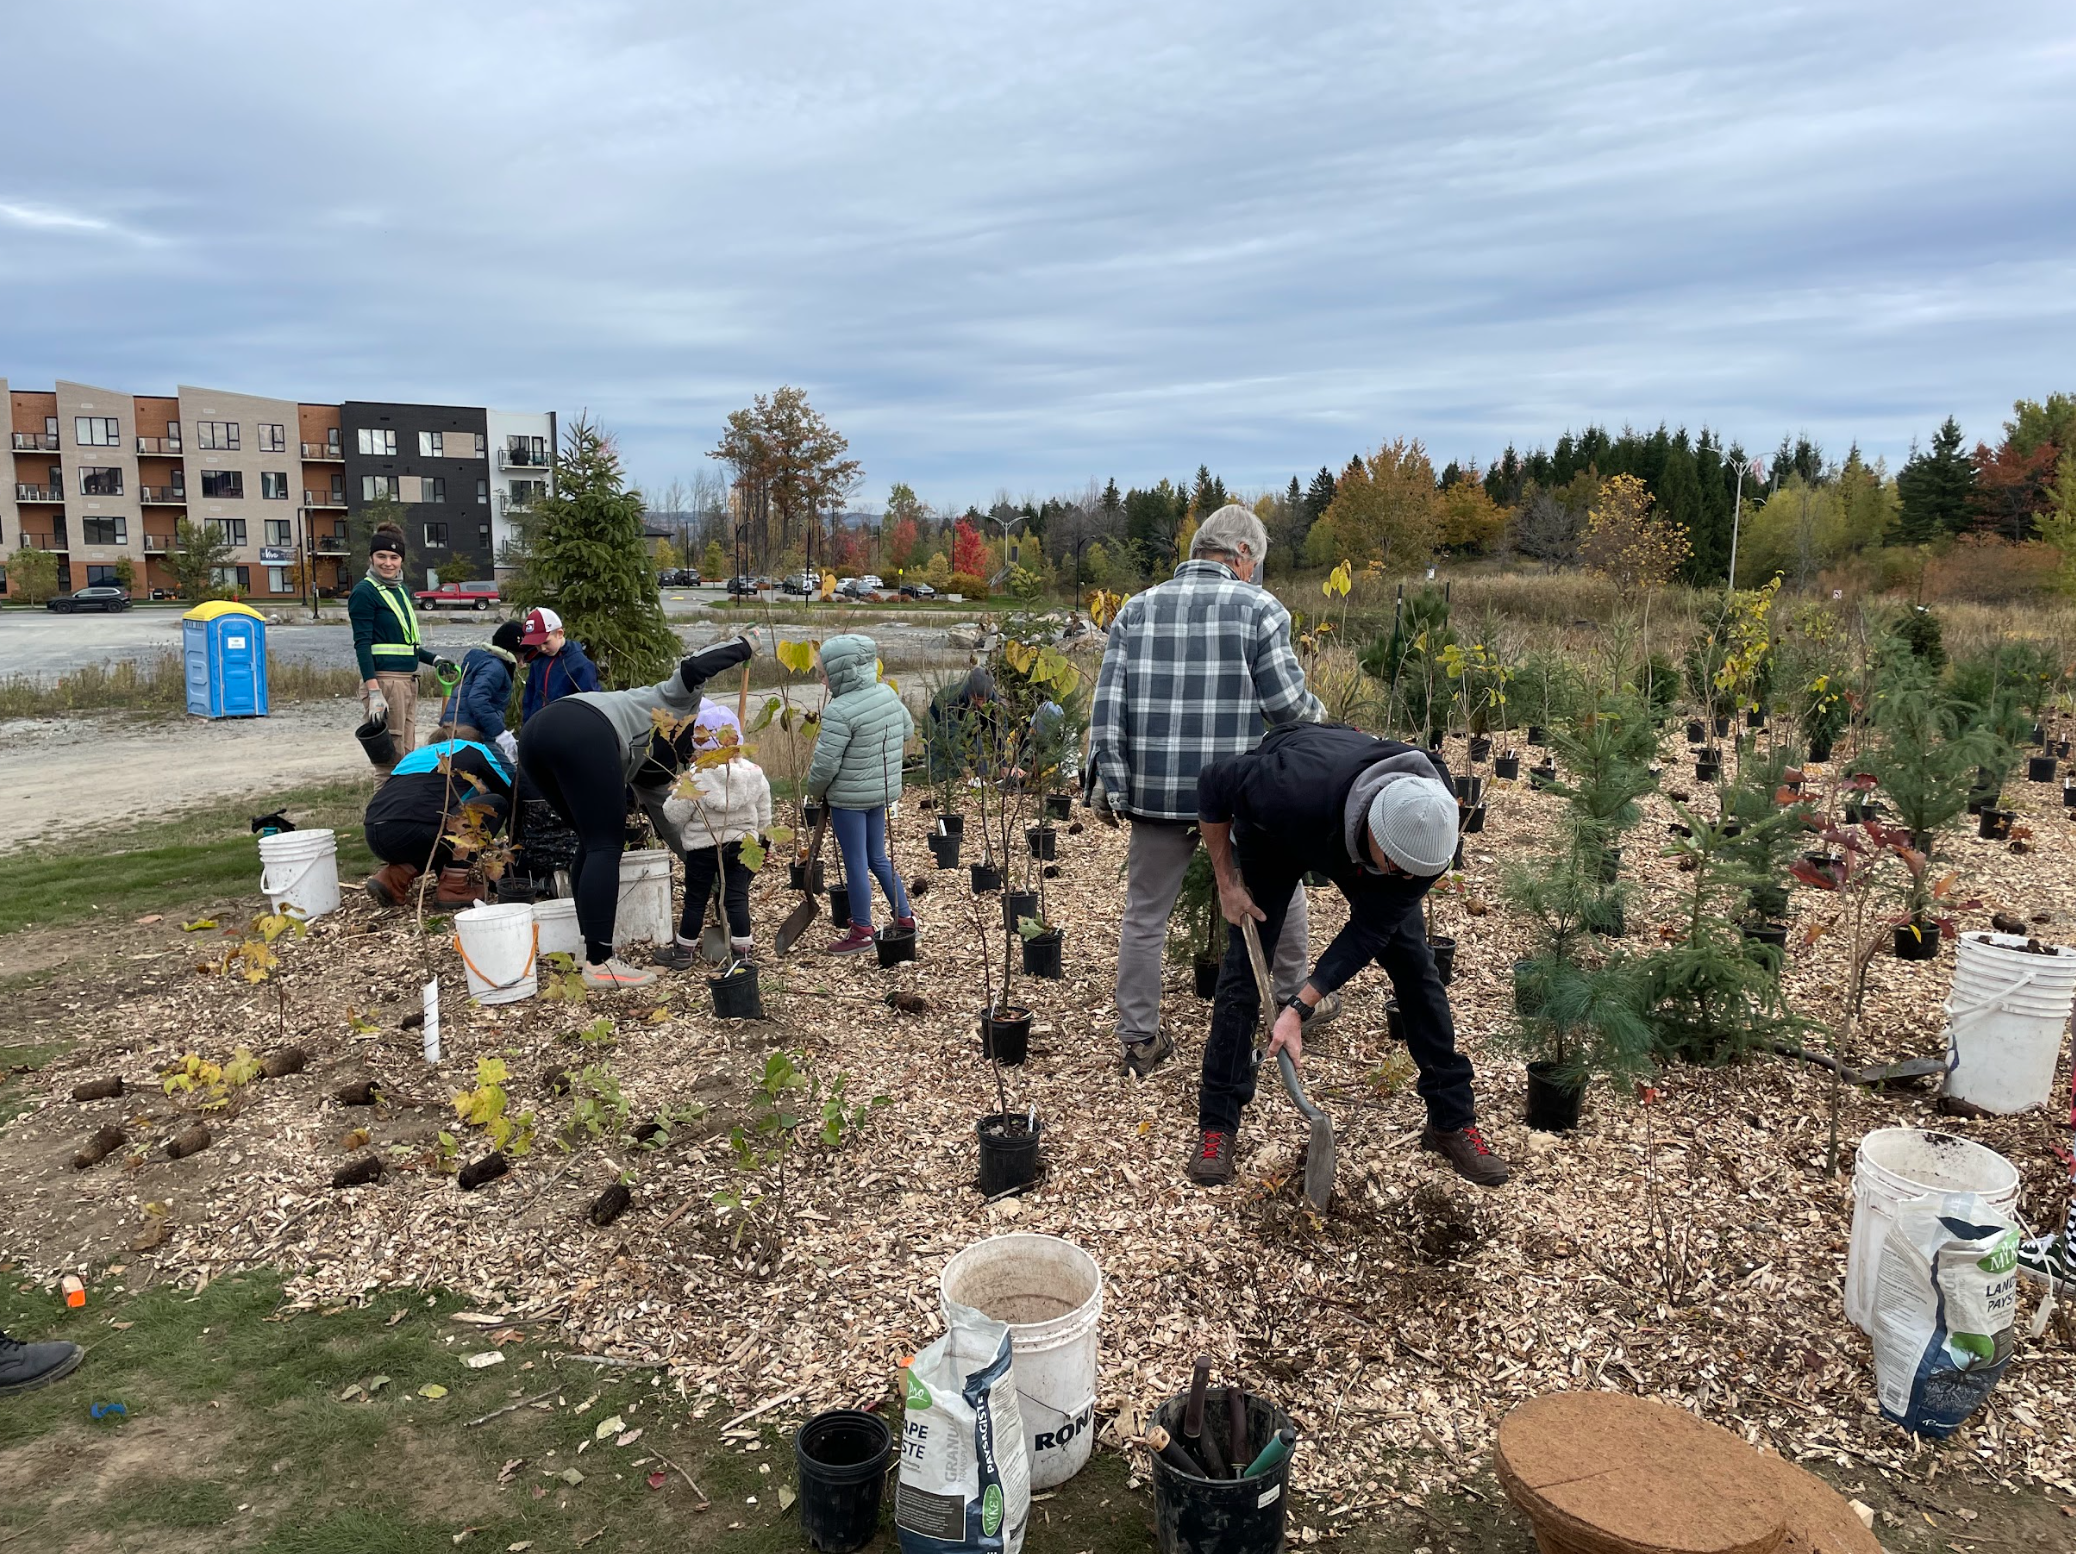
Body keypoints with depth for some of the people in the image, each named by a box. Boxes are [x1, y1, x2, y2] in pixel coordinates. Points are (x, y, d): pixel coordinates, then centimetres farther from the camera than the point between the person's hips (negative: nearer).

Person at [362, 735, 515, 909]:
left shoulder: (419, 753, 34)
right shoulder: (474, 750, 17)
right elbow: (511, 796, 24)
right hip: (410, 834, -7)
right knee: (496, 804, 9)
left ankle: (394, 877, 10)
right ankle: (453, 888, 5)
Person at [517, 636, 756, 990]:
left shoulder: (653, 768, 36)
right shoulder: (680, 703, 21)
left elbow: (670, 822, 38)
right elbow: (693, 670, 2)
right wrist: (743, 646, 14)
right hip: (580, 732, -9)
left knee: (593, 842, 19)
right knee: (605, 844, -5)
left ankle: (593, 950, 19)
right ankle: (599, 964, -6)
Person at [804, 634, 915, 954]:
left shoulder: (840, 712, -24)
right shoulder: (888, 694, -1)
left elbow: (825, 763, -21)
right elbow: (907, 730, 15)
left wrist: (815, 791, -2)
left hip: (849, 798, -7)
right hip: (883, 791, 8)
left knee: (856, 863, 5)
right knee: (878, 858, 21)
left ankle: (862, 932, 17)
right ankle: (904, 917, 28)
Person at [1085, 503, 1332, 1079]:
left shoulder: (1137, 609, 7)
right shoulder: (1259, 607, -3)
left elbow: (1108, 703, 1)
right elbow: (1286, 701, -6)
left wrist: (1107, 781, 4)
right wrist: (1316, 712, 16)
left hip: (1155, 792, 2)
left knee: (1144, 916, 11)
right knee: (1281, 888, 22)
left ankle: (1139, 1041, 16)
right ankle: (1294, 996, 36)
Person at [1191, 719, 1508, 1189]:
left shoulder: (1431, 828, -35)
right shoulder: (1294, 791, -47)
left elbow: (1371, 930, -27)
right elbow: (1214, 784, -27)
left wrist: (1300, 1008, -31)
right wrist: (1228, 882, -22)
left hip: (1358, 842, 2)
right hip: (1274, 833, -2)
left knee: (1414, 965, -3)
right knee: (1244, 969, -8)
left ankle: (1452, 1121, 11)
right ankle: (1216, 1126, 4)